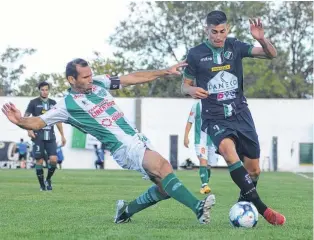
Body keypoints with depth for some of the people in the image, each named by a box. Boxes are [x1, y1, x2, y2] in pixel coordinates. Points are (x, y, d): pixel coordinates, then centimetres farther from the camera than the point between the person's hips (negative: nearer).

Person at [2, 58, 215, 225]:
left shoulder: (98, 83, 10)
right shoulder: (68, 105, -6)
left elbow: (133, 78, 14)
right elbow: (38, 122, -11)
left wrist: (166, 72, 12)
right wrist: (20, 121, -33)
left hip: (138, 140, 8)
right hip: (125, 148, -8)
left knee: (165, 187, 3)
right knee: (163, 166, -31)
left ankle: (126, 210, 23)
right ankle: (198, 208, -40)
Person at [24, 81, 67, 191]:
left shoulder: (53, 103, 11)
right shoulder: (34, 103, 1)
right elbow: (25, 117, 1)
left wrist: (62, 135, 14)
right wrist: (29, 130, -15)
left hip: (50, 136, 3)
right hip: (38, 136, -3)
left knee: (53, 159, -9)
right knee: (39, 160, -3)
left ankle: (48, 179, 15)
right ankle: (42, 185, 9)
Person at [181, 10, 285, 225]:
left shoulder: (235, 46, 2)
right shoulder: (196, 54, -3)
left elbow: (272, 54, -3)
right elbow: (185, 85, 8)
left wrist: (261, 38, -23)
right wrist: (192, 90, -16)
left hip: (240, 113, 3)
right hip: (215, 117, -3)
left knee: (253, 169, 4)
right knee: (228, 148, -34)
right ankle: (260, 207, -35)